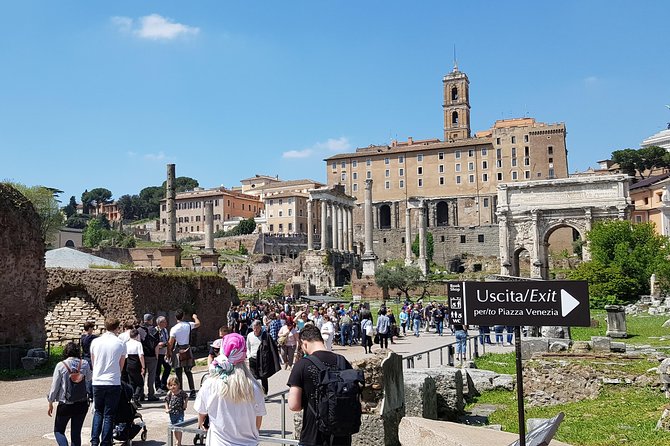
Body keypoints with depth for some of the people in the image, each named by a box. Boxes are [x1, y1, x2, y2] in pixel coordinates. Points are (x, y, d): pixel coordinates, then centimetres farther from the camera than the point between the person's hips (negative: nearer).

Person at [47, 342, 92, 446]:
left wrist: (50, 403, 6)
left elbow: (54, 386, -4)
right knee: (76, 432, 12)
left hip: (65, 405, -2)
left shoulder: (61, 365, -9)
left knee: (58, 430, 13)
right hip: (82, 404, 3)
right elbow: (89, 379, 12)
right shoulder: (85, 364, -4)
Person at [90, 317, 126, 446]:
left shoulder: (95, 342, 0)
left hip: (97, 382, 2)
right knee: (109, 415, 6)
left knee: (98, 412, 18)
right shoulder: (120, 344, -5)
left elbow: (93, 362, 13)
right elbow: (121, 365, 5)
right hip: (113, 383, -2)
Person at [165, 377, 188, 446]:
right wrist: (167, 409, -7)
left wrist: (185, 404, -6)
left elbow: (186, 397, 6)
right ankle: (178, 440, 32)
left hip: (180, 413, -3)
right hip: (172, 413, 3)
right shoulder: (169, 394, -7)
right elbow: (166, 402, 4)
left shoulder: (181, 392, -10)